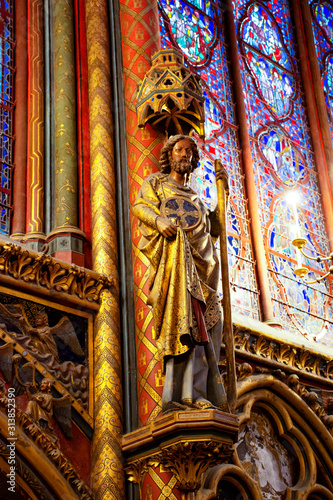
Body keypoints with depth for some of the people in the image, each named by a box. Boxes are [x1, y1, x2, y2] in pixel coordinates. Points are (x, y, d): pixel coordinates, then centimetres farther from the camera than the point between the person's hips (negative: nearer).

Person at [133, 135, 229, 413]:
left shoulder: (195, 196, 35)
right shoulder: (156, 182, 22)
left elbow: (216, 228, 24)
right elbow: (140, 207, 4)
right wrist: (159, 220, -18)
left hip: (202, 262, 6)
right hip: (175, 254, -6)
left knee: (208, 325, -6)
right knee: (187, 319, -23)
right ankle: (189, 395, -32)